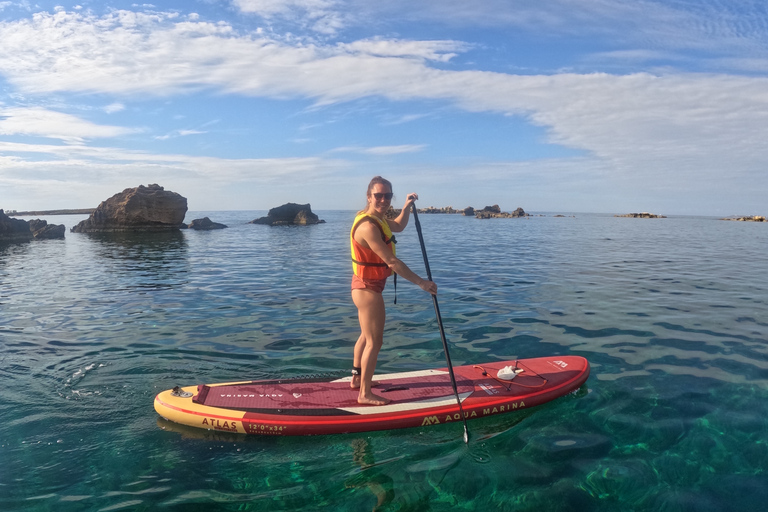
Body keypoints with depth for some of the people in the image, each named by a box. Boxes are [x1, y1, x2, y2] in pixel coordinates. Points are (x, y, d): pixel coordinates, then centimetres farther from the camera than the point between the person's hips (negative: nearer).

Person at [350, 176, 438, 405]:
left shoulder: (377, 218, 6)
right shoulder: (368, 226, -27)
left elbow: (398, 226, 26)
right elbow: (392, 261, -28)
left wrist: (407, 206, 10)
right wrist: (420, 282, -24)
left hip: (365, 286, 11)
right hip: (368, 289, -11)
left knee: (366, 335, 24)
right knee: (375, 342, -1)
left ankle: (357, 378, 40)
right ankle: (365, 394, 12)